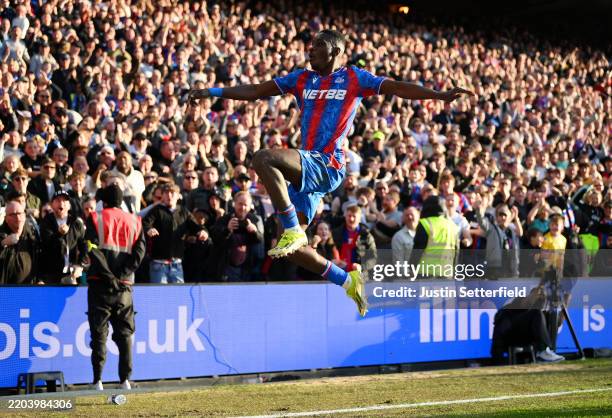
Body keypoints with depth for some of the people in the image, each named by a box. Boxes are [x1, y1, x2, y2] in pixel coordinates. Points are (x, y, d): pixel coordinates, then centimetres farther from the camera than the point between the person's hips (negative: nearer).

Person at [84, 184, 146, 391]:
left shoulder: (96, 218, 2)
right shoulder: (134, 221, 11)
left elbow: (92, 249, -10)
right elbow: (140, 251, 0)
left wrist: (108, 275, -9)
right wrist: (121, 275, -4)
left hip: (100, 283, -2)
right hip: (124, 285, 2)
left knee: (99, 333, 0)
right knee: (124, 333, 8)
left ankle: (98, 380, -5)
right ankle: (125, 380, 2)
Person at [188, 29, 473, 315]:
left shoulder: (353, 78, 5)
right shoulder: (302, 79, 19)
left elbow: (395, 87, -3)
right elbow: (256, 91, 19)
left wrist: (439, 95, -15)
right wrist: (213, 92, 13)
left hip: (327, 165, -7)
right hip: (305, 169, 7)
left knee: (263, 159, -31)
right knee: (291, 248, 3)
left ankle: (293, 230, -23)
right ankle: (346, 281, 18)